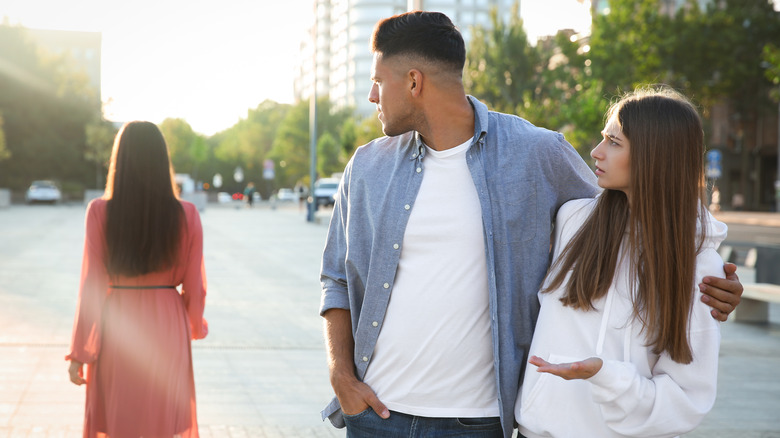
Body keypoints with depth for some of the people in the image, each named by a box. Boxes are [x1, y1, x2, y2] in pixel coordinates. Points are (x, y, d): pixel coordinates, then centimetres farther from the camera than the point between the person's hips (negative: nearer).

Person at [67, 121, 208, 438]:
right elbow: (194, 287, -1)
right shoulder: (186, 216, -6)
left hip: (117, 330, -1)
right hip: (167, 327, 1)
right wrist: (196, 325, 20)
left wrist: (79, 353, -1)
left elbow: (92, 287, -9)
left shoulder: (100, 212, -10)